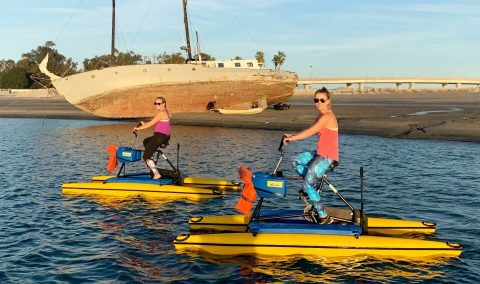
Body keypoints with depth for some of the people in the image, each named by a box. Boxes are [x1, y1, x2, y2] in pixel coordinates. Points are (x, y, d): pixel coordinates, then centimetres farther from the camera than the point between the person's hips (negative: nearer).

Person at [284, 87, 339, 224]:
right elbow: (310, 131, 16)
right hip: (320, 154, 10)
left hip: (326, 157, -10)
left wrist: (291, 138, -10)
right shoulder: (322, 116, 14)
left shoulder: (326, 117, -17)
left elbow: (309, 132, -19)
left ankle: (324, 217, -5)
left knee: (307, 185, -10)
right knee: (297, 160, 19)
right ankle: (315, 186, 15)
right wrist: (292, 136, 7)